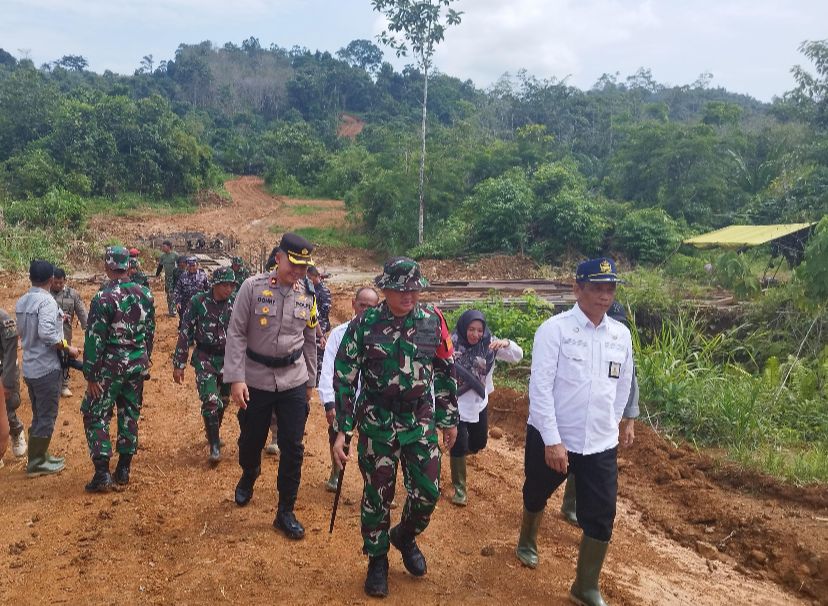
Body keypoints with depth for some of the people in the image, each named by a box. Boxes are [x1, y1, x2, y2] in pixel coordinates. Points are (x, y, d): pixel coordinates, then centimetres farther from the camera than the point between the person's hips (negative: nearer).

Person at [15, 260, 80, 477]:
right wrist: (68, 348, -18)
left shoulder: (21, 302, 8)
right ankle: (36, 463, 12)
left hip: (29, 367, 8)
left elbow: (21, 331, 16)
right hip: (47, 368, -8)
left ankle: (39, 456, 30)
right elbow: (46, 333, -30)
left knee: (39, 415, 20)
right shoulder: (46, 301, -19)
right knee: (46, 417, 3)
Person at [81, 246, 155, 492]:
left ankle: (102, 473, 3)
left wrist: (91, 375, -9)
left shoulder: (103, 298, -17)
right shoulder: (145, 294, 0)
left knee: (96, 415, 6)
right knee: (130, 414, 14)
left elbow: (94, 340, -16)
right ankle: (124, 469, 22)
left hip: (111, 364, -5)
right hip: (137, 363, 5)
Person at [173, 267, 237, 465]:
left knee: (223, 401, 15)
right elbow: (185, 333, -7)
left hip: (229, 358, 3)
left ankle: (213, 432, 40)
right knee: (210, 400, -14)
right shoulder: (198, 302, -11)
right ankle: (215, 445, -2)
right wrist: (179, 364, -7)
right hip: (205, 359, -3)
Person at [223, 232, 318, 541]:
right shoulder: (252, 287, -10)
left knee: (293, 448, 3)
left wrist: (310, 383, 13)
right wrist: (236, 378, -15)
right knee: (251, 440, 15)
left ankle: (286, 513, 18)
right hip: (256, 380, -2)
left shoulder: (307, 295, 1)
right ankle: (248, 478, 49)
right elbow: (236, 334, -9)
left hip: (293, 382, 2)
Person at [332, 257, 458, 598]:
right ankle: (377, 559, 31)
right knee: (378, 494, 8)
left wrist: (449, 419, 10)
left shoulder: (432, 320, -4)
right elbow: (344, 377, -6)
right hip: (377, 422, -2)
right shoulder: (365, 325, -11)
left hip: (420, 421, 2)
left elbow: (445, 373, 6)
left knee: (428, 491, 4)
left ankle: (405, 536, 36)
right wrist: (342, 430, -8)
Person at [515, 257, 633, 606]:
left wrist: (609, 427, 16)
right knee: (536, 495, 21)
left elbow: (622, 387, 13)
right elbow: (540, 388, -17)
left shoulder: (621, 335, 1)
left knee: (602, 518, 4)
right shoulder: (554, 329, -14)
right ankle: (527, 541, 53)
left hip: (601, 444, 3)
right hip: (551, 438, -3)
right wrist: (552, 440, -20)